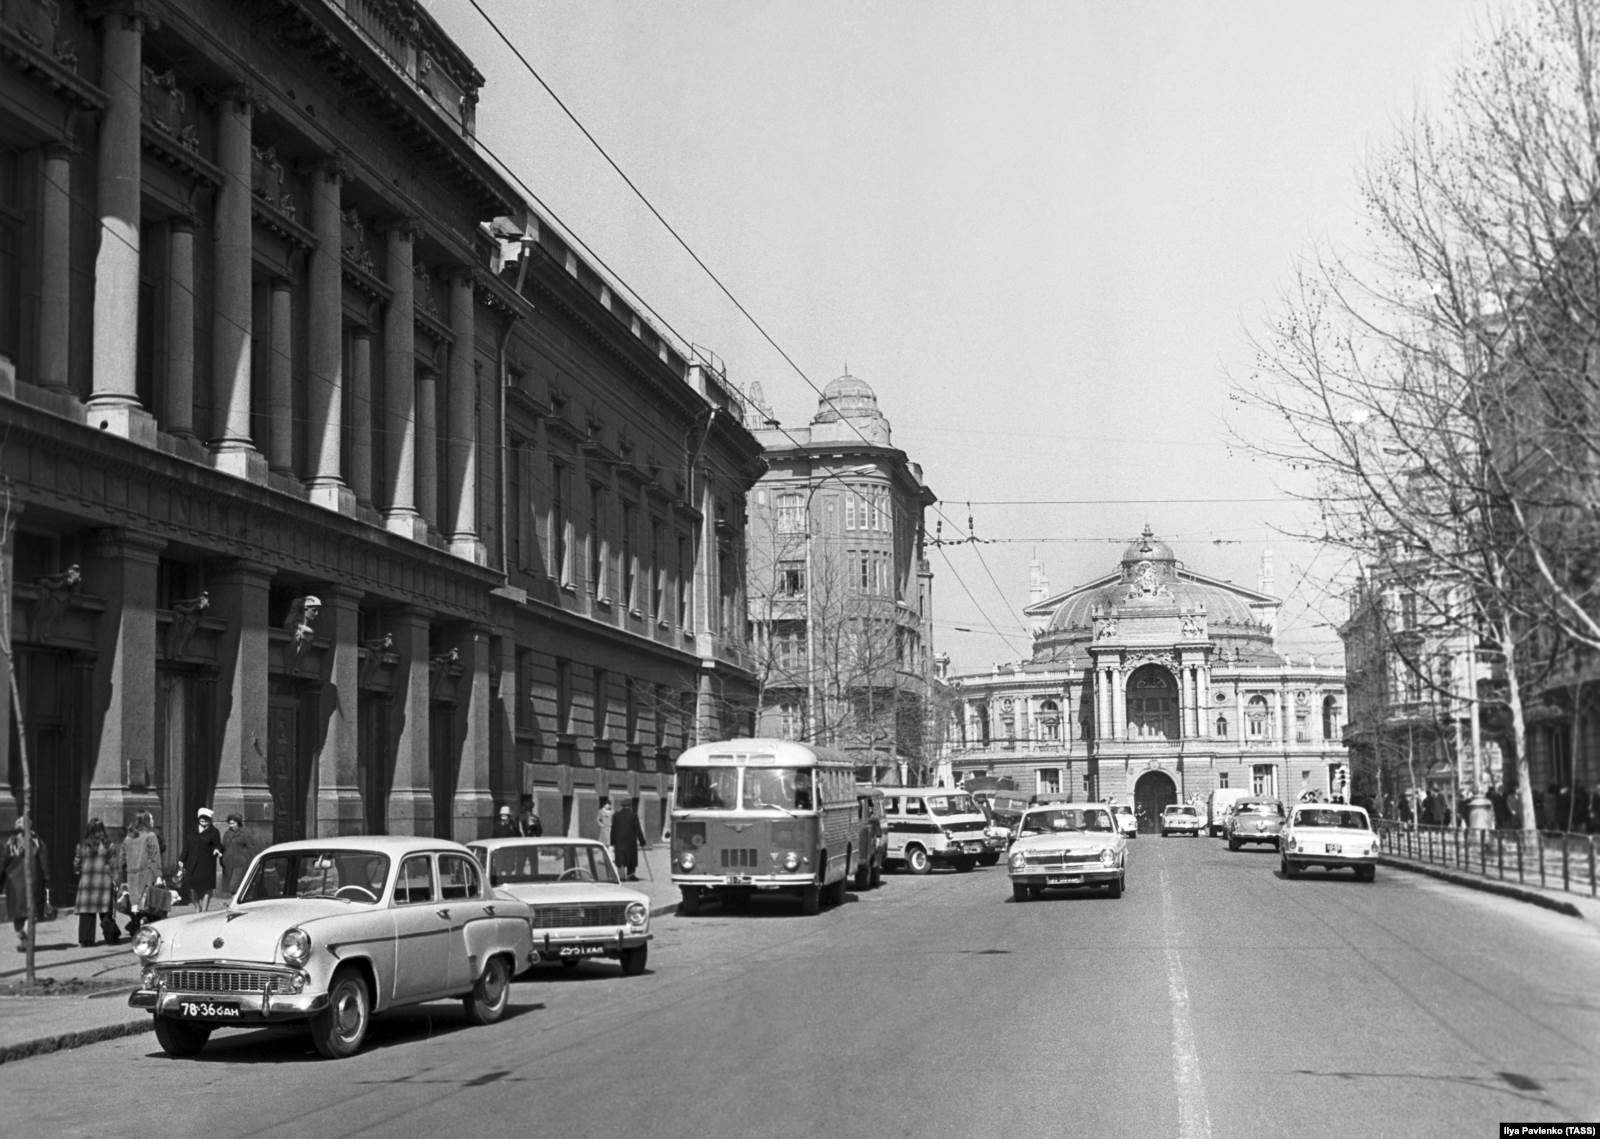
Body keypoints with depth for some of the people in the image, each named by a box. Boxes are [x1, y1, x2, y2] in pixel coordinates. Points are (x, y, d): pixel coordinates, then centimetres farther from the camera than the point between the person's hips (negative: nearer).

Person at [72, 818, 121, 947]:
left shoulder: (82, 845, 3)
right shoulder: (108, 845, -2)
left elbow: (76, 865, 7)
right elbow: (113, 866, -1)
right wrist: (115, 882, 3)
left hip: (86, 880, 1)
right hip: (104, 880, -1)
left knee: (86, 912, 4)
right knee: (106, 911, 5)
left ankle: (85, 939, 3)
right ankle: (110, 937, 8)